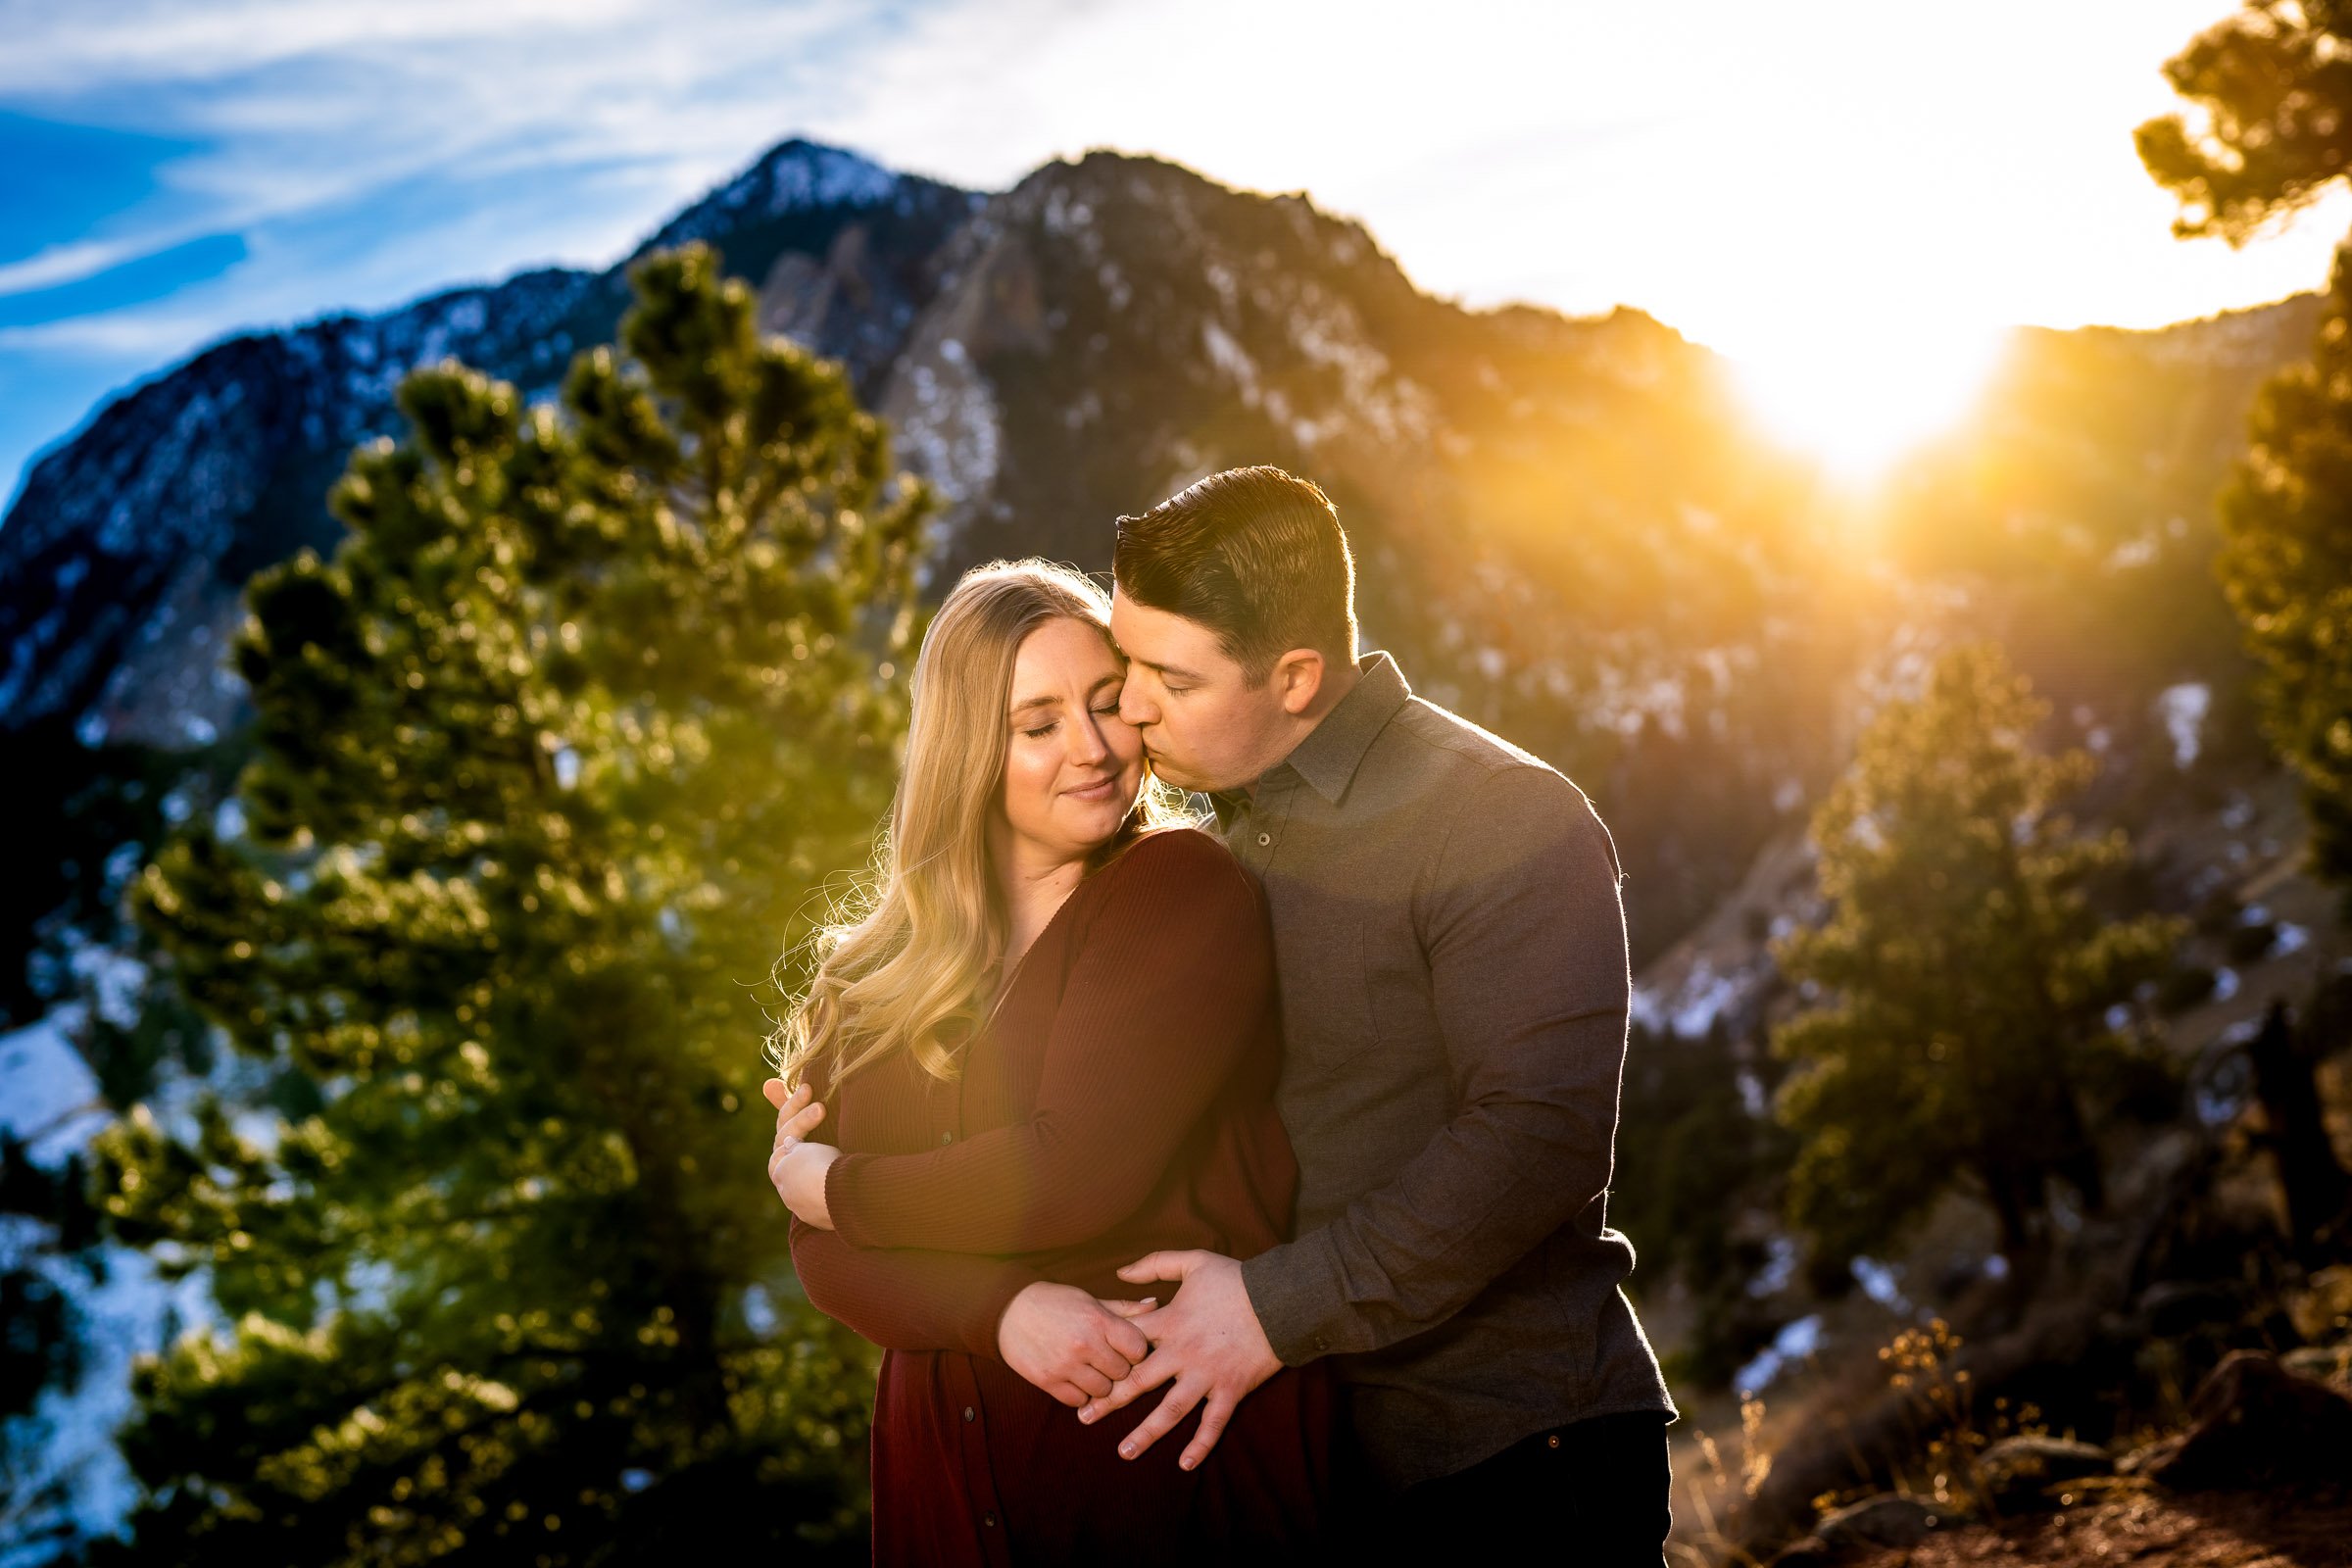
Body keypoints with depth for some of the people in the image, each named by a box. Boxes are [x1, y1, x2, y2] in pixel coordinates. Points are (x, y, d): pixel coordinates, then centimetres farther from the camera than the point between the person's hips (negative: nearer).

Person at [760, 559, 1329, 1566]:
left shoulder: (1188, 893, -10)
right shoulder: (876, 973, 5)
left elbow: (1076, 1177, -18)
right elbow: (823, 1255, 1)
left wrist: (832, 1185, -4)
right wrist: (1001, 1310, -18)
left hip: (1183, 1443, -4)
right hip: (949, 1460, 4)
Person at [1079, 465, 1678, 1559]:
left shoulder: (1504, 820, -16)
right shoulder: (1230, 836, 11)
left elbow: (1540, 1138, -26)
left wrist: (1280, 1305, -24)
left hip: (1511, 1457, -7)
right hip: (1303, 1454, 7)